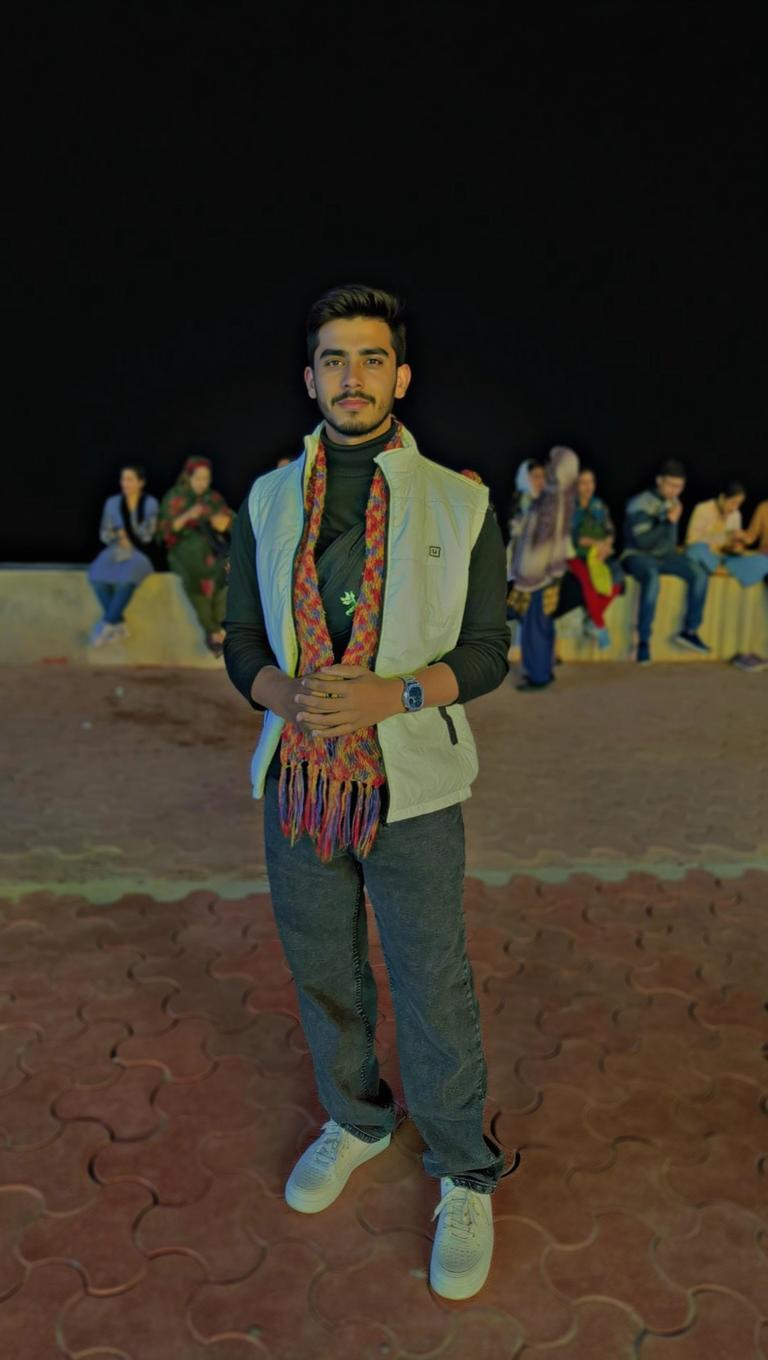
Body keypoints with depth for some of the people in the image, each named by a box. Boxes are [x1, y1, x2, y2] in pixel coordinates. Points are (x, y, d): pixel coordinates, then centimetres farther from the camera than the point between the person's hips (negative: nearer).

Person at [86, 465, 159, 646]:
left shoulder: (150, 503, 0)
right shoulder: (112, 503, 8)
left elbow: (147, 535, -7)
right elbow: (104, 534, 7)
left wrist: (123, 534, -9)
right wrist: (119, 537, -12)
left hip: (140, 552, -3)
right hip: (115, 550, 3)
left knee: (127, 576, -38)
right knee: (97, 575, -30)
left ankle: (106, 624, -27)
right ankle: (119, 624, -19)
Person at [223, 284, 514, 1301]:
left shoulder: (460, 505, -4)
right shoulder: (269, 503, 4)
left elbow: (486, 652, -4)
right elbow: (242, 640, 5)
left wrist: (387, 695, -21)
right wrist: (286, 695, -18)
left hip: (411, 791, -3)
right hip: (299, 783, 3)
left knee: (434, 994, 7)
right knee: (323, 976, 19)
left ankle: (466, 1179, 31)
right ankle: (356, 1121, 46)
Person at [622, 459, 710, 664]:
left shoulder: (673, 502, 7)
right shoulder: (640, 504, -13)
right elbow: (642, 541, -21)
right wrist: (669, 522, -22)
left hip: (664, 555, 6)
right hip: (638, 555, -6)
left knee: (699, 574, -17)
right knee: (652, 578, -38)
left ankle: (690, 630, -6)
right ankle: (643, 641, -33)